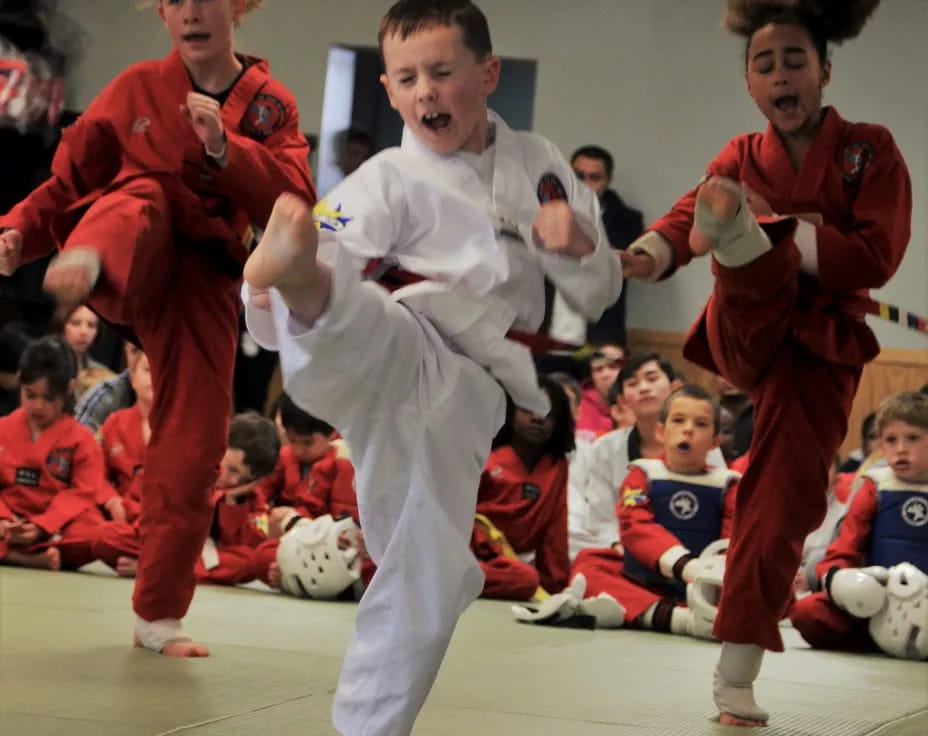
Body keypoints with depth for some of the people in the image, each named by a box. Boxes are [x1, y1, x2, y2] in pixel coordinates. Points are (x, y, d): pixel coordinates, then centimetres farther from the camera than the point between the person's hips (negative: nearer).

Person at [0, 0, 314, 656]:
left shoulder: (273, 107, 5)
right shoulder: (138, 88, 4)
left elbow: (293, 207, -8)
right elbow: (72, 176, 9)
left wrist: (225, 147, -21)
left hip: (203, 283, 1)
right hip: (132, 264, -1)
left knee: (193, 451, -2)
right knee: (142, 201, -35)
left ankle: (158, 616, 12)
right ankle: (86, 266, -72)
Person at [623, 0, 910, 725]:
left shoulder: (870, 150, -2)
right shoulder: (743, 158, 5)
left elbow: (876, 258, -12)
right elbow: (689, 215, -14)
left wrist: (782, 234, -21)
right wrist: (650, 253, -37)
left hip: (818, 348, -1)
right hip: (747, 329, 1)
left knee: (785, 502, -4)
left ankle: (736, 674, 3)